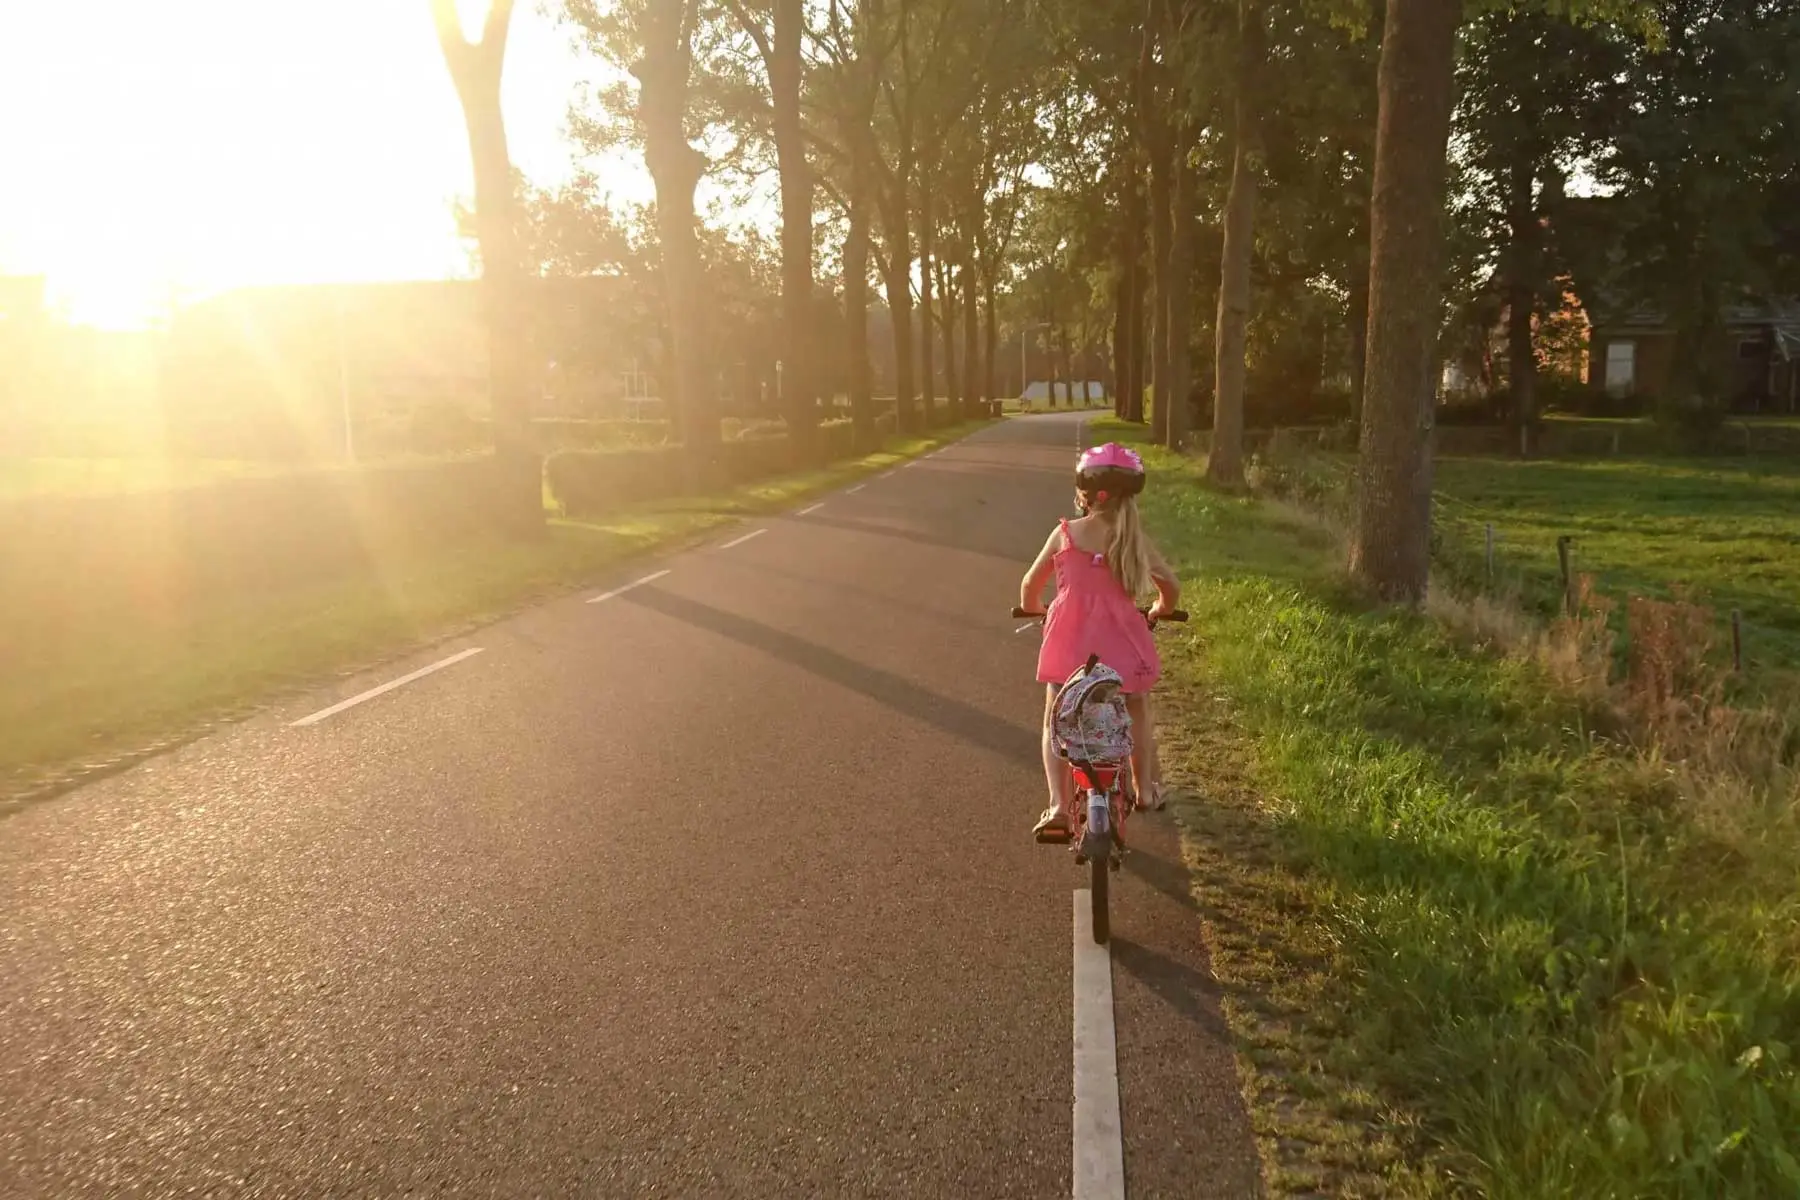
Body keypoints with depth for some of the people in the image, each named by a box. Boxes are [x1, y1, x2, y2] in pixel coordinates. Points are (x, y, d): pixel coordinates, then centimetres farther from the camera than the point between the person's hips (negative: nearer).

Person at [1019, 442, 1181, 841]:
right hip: (1121, 640, 1)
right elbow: (1171, 588, 9)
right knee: (1138, 712, 26)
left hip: (1069, 641, -1)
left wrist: (1033, 611, 32)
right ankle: (1146, 789, 33)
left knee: (1056, 721, 11)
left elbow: (1030, 585, 11)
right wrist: (1157, 612, 30)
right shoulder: (1135, 539, 3)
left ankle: (1058, 805, -3)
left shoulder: (1065, 534, 2)